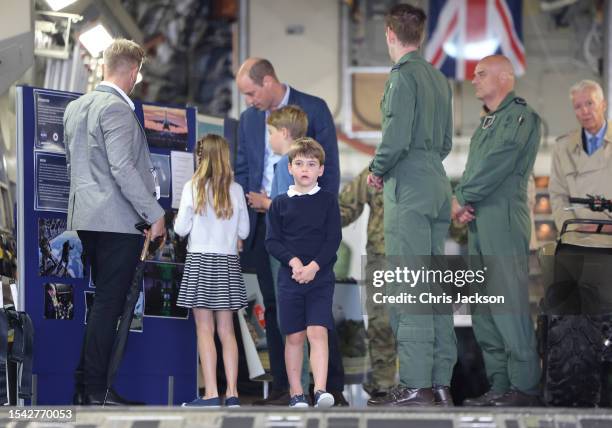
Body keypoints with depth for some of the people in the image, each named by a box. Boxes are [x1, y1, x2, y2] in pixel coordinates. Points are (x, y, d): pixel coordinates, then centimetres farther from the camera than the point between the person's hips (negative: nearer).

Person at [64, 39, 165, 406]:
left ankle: (86, 385, 13)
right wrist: (155, 213, -16)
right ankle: (96, 390, -5)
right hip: (118, 219, -9)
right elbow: (122, 168, -20)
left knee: (103, 301, 14)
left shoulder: (75, 107, 14)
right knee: (109, 303, -6)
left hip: (86, 217, 9)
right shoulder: (117, 108, -14)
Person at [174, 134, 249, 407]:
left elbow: (181, 229, -6)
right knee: (226, 330, 7)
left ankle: (211, 393, -6)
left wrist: (178, 219, 15)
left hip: (200, 261, -3)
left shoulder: (193, 187, -7)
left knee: (205, 330, -2)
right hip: (228, 262, 3)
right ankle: (232, 393, 4)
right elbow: (244, 232, 6)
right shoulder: (235, 190, 1)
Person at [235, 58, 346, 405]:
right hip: (265, 224, 5)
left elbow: (330, 167, -2)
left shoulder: (313, 109, -1)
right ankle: (283, 387, 8)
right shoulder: (249, 118, 14)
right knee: (274, 308, 5)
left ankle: (333, 388, -2)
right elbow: (241, 170, 17)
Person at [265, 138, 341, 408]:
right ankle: (296, 394, 11)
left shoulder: (328, 201, 4)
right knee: (294, 336, 5)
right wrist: (293, 261, -14)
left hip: (320, 276, -2)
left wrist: (313, 266, -14)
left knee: (317, 332, -14)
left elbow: (334, 239, -2)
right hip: (289, 276, 2)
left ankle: (320, 390, -21)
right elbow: (272, 241, 3)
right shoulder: (280, 203, 7)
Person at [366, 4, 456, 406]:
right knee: (437, 286, 9)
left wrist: (377, 171, -2)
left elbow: (396, 137, -17)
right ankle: (442, 382, 10)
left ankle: (416, 385, -10)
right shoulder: (439, 78, 15)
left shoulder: (403, 75, -10)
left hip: (409, 190, -8)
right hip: (438, 187, 8)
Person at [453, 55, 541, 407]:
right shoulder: (487, 121, 23)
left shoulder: (520, 116, -6)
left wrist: (462, 197, -9)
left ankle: (524, 387, -11)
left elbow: (499, 163, -16)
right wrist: (463, 203, 1)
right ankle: (500, 385, 12)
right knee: (483, 310, 8)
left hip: (503, 218, -10)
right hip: (479, 220, 10)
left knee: (509, 305, -12)